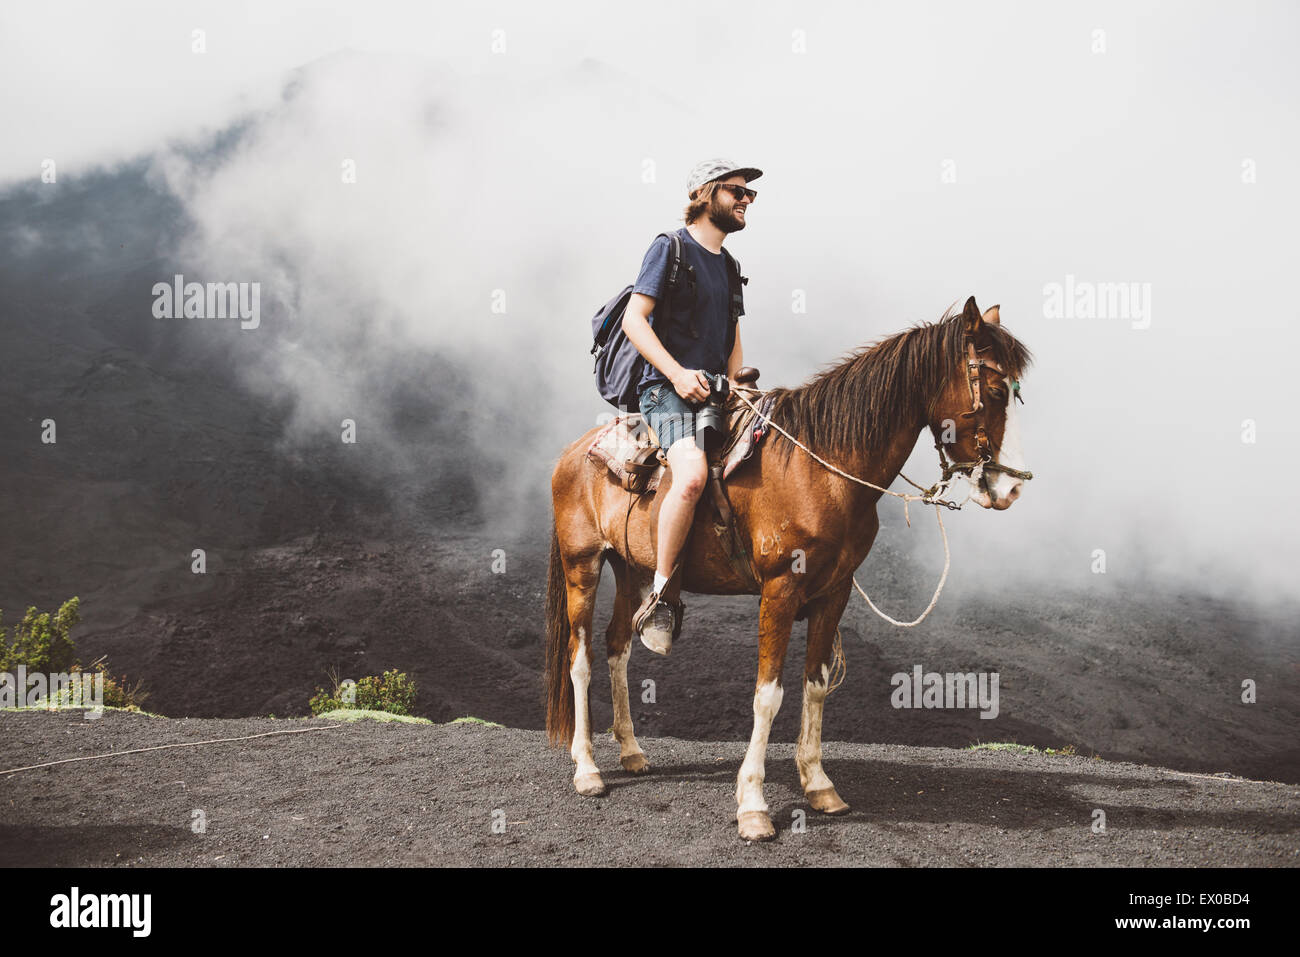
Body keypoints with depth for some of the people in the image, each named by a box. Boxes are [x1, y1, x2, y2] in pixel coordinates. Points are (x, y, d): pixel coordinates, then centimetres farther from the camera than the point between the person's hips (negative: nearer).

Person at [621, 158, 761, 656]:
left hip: (714, 393, 8)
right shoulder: (670, 249, -1)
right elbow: (633, 319, -9)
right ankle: (660, 596, -24)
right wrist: (677, 373, -19)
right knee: (692, 475, -33)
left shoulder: (727, 265, 21)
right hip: (668, 392, -8)